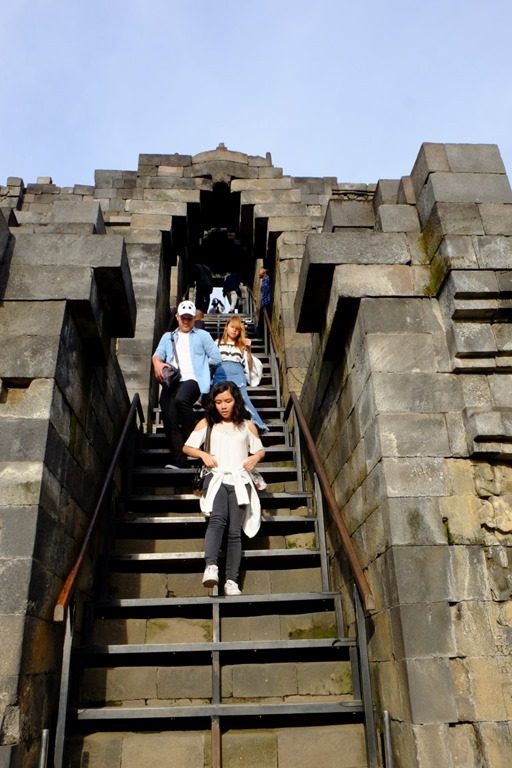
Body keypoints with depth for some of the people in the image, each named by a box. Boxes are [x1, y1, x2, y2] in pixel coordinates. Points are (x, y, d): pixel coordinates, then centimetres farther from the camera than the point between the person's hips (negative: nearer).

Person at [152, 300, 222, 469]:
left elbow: (216, 359, 13)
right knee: (169, 420, -15)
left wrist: (198, 363, 11)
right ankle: (179, 460, -15)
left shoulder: (202, 335, 21)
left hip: (192, 379, -3)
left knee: (181, 399, -36)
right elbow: (158, 353, 9)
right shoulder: (168, 337, 29)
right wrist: (157, 363, -13)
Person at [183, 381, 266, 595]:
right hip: (216, 478, -1)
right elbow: (187, 447, 14)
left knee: (235, 531, -10)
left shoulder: (247, 425, 15)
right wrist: (203, 455, -4)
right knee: (217, 519, -29)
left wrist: (255, 457, 1)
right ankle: (211, 567, -40)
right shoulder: (207, 423, 13)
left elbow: (260, 450, 24)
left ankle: (232, 581, -11)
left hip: (240, 480, 1)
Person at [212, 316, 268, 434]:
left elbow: (249, 366, 20)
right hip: (220, 374, -1)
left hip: (237, 374, 1)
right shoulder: (218, 342, 28)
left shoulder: (242, 345, 26)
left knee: (242, 397, -30)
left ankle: (257, 424, -41)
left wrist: (248, 349, 10)